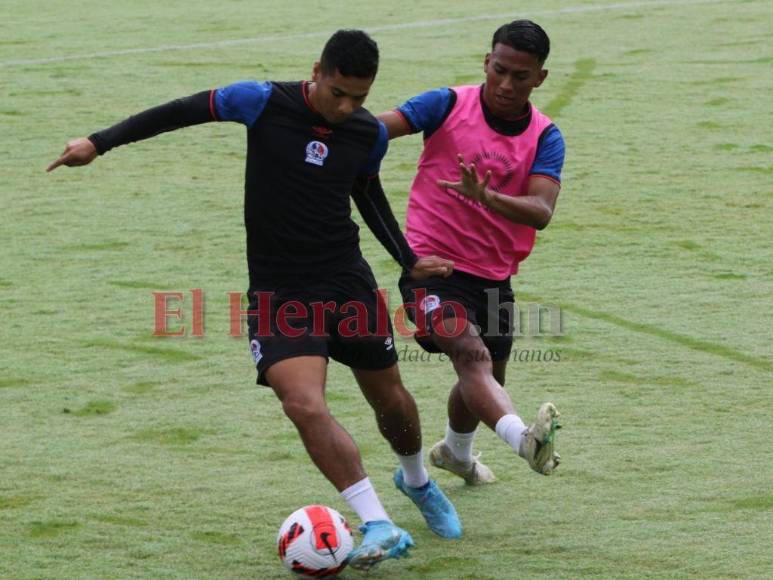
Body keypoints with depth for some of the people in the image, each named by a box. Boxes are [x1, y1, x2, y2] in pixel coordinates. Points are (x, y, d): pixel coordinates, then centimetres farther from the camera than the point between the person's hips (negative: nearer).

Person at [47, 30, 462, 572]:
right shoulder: (264, 102, -13)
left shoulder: (370, 134, -1)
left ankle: (418, 482, 48)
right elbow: (184, 111, -3)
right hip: (278, 291, -3)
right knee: (305, 404, -23)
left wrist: (409, 260, 19)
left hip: (348, 281, 3)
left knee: (390, 399, 15)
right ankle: (379, 525, -21)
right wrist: (100, 142, -4)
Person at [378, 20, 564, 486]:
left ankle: (455, 452, 50)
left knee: (487, 379, 21)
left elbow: (541, 212, -17)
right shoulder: (448, 106, -7)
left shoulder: (546, 138, -1)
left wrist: (486, 197, -35)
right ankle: (524, 440, -50)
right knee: (471, 355, -28)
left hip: (494, 277, 5)